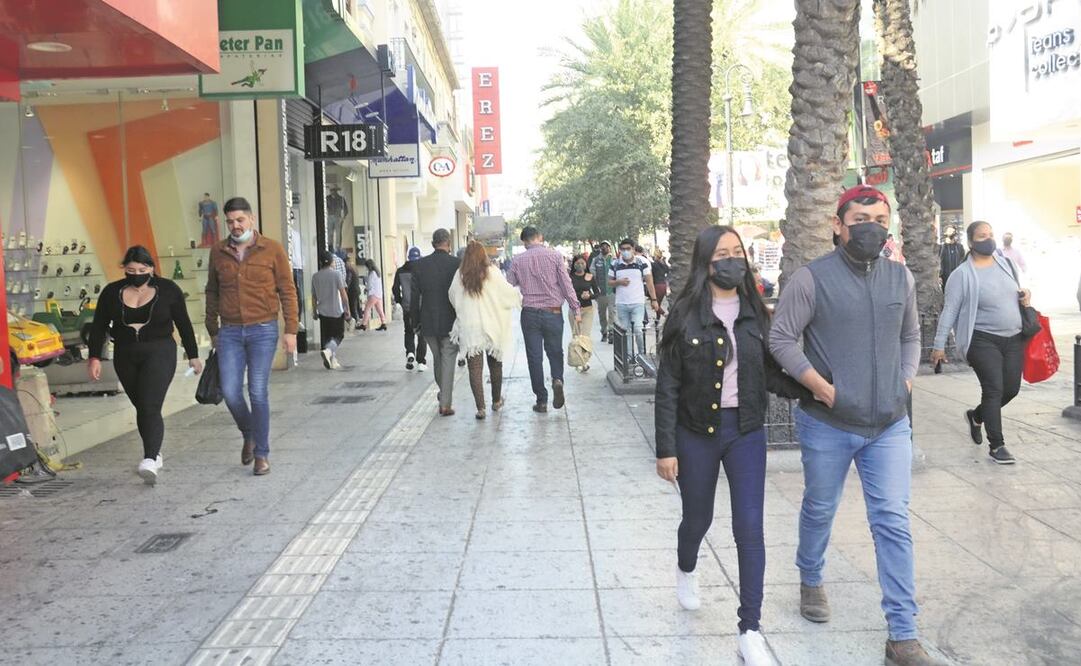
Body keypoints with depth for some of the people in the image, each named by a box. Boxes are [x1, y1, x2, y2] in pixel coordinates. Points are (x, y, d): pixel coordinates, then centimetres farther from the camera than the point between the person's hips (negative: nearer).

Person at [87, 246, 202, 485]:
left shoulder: (168, 290, -3)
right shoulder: (112, 292, 3)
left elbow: (184, 324, 3)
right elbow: (99, 327, 5)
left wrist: (193, 355, 7)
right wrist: (95, 358, -3)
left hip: (159, 353, -4)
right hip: (125, 357, 4)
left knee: (150, 408, -16)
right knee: (140, 408, 11)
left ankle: (150, 461, -24)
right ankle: (155, 453, 26)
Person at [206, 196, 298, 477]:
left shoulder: (272, 249, -1)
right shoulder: (218, 252, 8)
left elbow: (287, 291, 0)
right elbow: (212, 293, 17)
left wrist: (290, 330, -5)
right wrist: (212, 330, 18)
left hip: (263, 330, -3)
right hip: (230, 332, 3)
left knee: (258, 393, -3)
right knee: (230, 392, -2)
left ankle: (262, 454, 10)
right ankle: (249, 435, 27)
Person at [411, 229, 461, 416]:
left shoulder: (419, 265, -2)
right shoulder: (456, 264, -10)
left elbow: (414, 296, 1)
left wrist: (416, 321, 10)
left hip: (428, 322, 3)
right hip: (450, 322, -3)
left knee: (437, 358, 20)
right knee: (448, 360, 3)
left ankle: (444, 394, 35)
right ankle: (445, 404, 1)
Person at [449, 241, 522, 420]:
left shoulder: (460, 275, -3)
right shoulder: (492, 273, -9)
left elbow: (453, 299, 6)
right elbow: (508, 293, -3)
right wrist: (520, 297, 18)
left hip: (468, 329, 0)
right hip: (492, 327, 0)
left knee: (475, 368, 2)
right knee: (495, 364, 17)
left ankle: (480, 407, -4)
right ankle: (496, 401, 32)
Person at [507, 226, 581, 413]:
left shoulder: (518, 260, 1)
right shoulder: (555, 256, -4)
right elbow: (566, 284, -6)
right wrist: (576, 309, -1)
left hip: (529, 313, 1)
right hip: (553, 312, 0)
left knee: (534, 357, 7)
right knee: (555, 352, 16)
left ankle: (541, 400, 9)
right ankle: (557, 379, -12)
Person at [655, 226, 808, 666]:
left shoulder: (754, 313, 2)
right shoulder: (685, 314, -8)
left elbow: (771, 373, 6)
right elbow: (668, 386, -7)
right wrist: (666, 449, -10)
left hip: (747, 431, 2)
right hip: (696, 433, -2)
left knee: (750, 529, -3)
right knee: (698, 518, 16)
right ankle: (686, 571, 51)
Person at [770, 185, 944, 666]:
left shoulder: (900, 278, 5)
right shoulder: (812, 278, -11)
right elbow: (780, 339, -12)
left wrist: (907, 379, 4)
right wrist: (824, 389, -16)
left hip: (890, 424, 3)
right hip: (827, 424, -3)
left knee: (893, 524, 1)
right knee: (819, 511, 15)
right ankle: (810, 581, 44)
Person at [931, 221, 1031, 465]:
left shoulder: (1006, 262, 7)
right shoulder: (962, 274, -11)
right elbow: (949, 311, -10)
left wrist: (1024, 295, -1)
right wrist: (939, 345, -12)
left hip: (1014, 338, 6)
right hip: (983, 341, -6)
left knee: (1011, 389, 9)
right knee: (994, 390, -9)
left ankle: (976, 416, 35)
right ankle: (997, 445, 1)